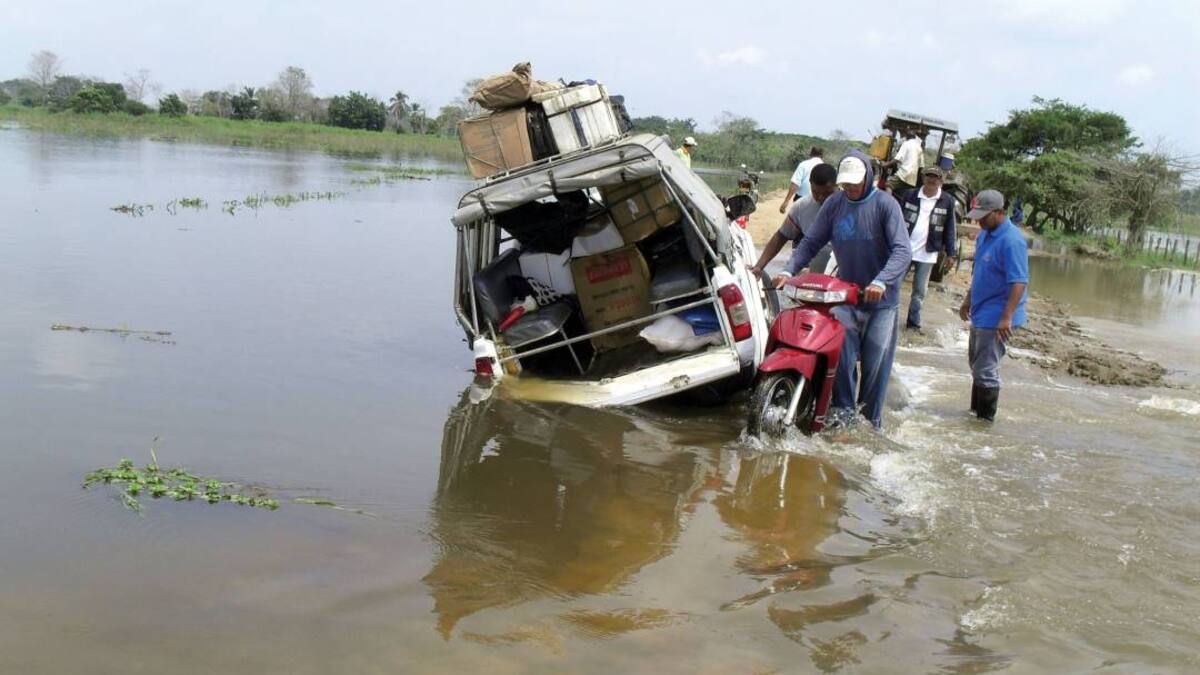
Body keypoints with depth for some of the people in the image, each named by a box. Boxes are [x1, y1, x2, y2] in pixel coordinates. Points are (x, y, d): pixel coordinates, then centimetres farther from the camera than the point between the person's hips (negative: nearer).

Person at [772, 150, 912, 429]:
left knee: (876, 361, 2)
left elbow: (902, 250, -18)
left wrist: (881, 281, -34)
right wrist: (789, 270, -13)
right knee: (841, 352, -14)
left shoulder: (885, 205, -10)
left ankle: (871, 420, 13)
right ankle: (843, 409, -3)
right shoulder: (834, 203, 2)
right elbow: (811, 242, 4)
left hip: (880, 297, -2)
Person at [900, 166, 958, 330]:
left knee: (919, 290, 7)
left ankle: (914, 322, 18)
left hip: (927, 254, -1)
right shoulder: (910, 195, 0)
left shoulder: (947, 201, -2)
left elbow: (949, 229, 1)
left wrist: (950, 254, 0)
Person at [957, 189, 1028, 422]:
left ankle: (985, 419, 8)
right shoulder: (984, 234, 8)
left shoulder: (1011, 241, -21)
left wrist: (1007, 318, -29)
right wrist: (968, 300, 24)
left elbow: (1019, 282, -25)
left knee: (986, 370, -3)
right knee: (976, 363, 19)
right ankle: (976, 410, 33)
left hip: (996, 318, -10)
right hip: (980, 313, 10)